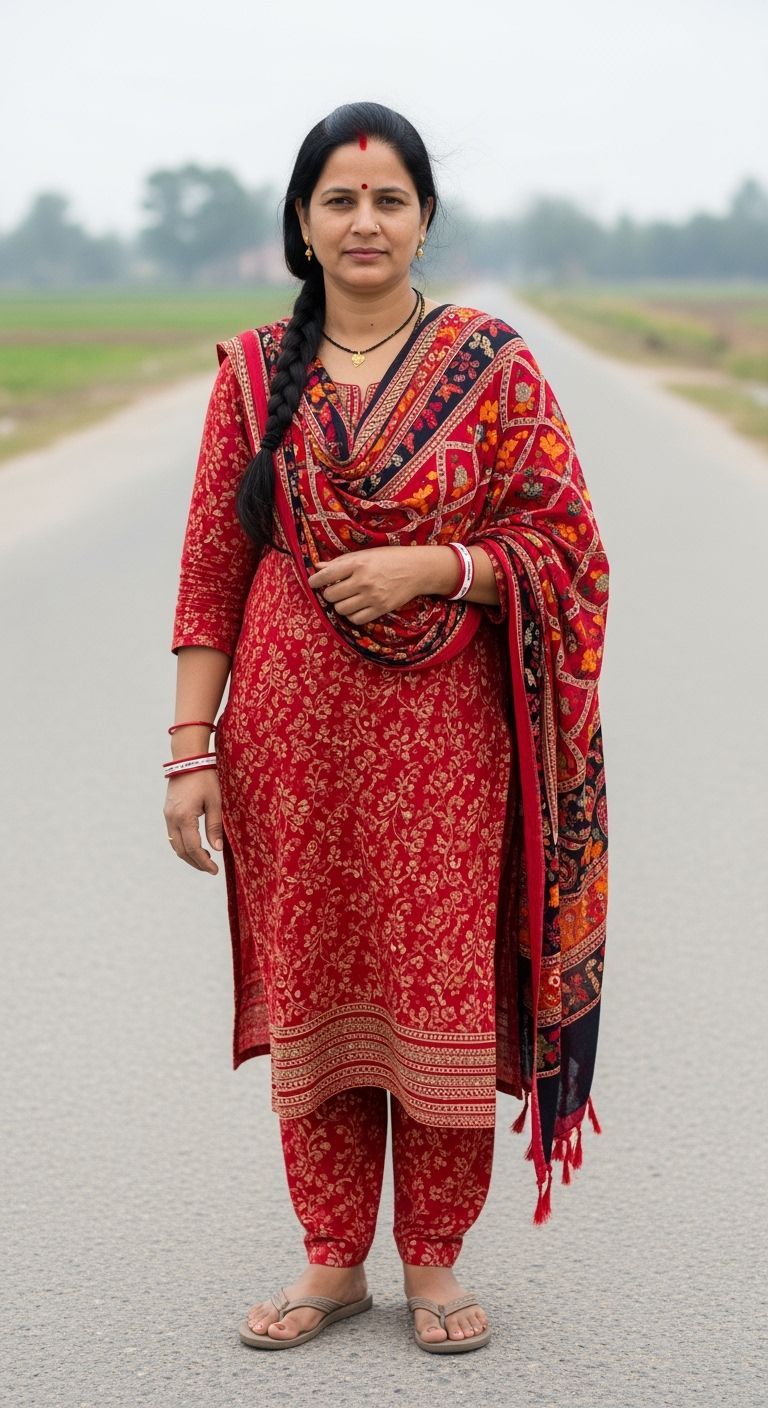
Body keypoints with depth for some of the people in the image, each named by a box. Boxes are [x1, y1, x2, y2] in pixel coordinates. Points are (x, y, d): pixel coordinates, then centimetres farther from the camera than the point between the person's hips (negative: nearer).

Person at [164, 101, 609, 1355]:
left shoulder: (493, 367, 1)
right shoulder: (255, 372, 5)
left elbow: (564, 543, 0)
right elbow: (211, 570, 5)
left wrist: (431, 565, -16)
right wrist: (193, 748, 0)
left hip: (442, 734, -2)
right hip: (294, 732, 2)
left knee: (443, 992, 1)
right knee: (309, 991, 7)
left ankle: (436, 1260, 19)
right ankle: (334, 1260, 22)